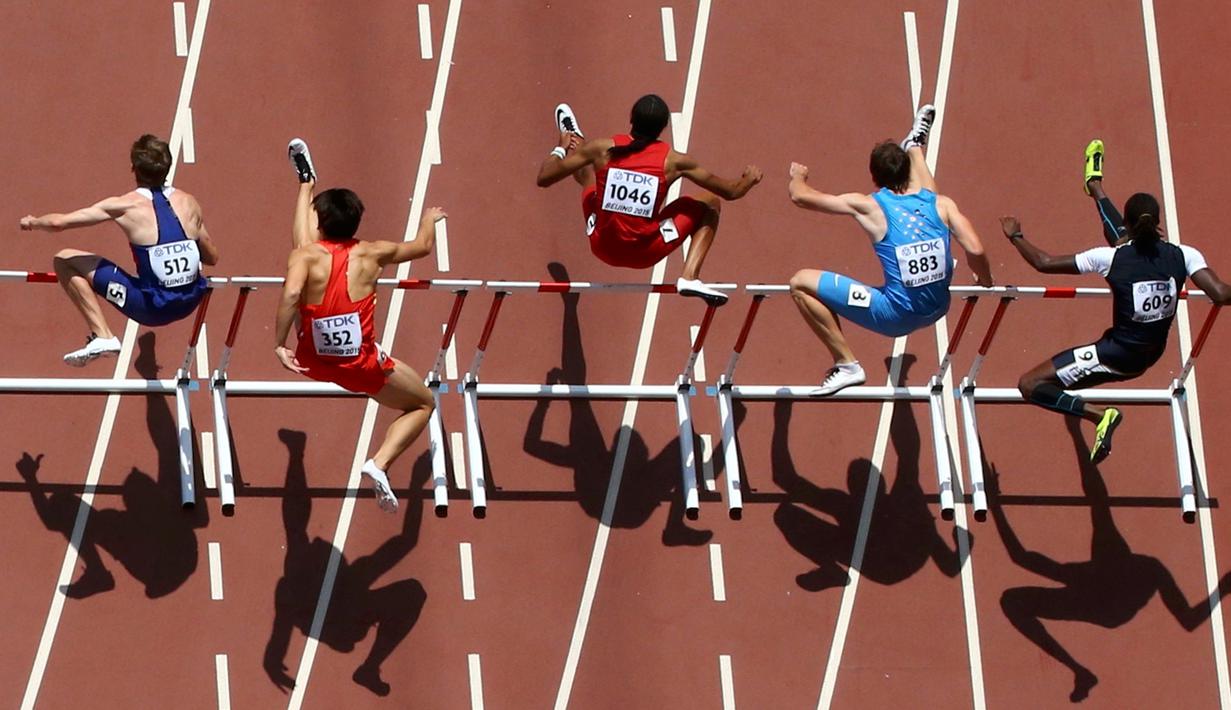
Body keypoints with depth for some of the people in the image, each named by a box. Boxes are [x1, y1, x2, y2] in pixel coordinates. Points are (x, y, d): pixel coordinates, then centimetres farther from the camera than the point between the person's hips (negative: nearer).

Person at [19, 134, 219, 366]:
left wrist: (33, 222, 16)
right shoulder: (188, 203, 6)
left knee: (64, 261, 5)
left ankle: (102, 336, -1)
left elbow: (58, 222, -7)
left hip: (153, 307, -5)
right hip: (190, 302, 5)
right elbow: (212, 258, 17)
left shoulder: (127, 205, -5)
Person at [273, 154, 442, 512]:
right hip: (361, 368, -2)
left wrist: (279, 345, -25)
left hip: (313, 361, 3)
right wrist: (429, 220, 36)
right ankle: (380, 464, 2)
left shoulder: (307, 255, -12)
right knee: (423, 403, 24)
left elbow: (290, 294, -32)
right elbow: (423, 245, 14)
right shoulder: (372, 254, -5)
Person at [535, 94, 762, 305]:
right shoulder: (673, 161, -12)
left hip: (603, 248, 3)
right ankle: (689, 277, 5)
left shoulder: (603, 149, -10)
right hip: (646, 254, -3)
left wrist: (559, 150, 22)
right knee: (710, 204, 16)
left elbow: (543, 178, 0)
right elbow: (731, 191, 0)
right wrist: (749, 180, 25)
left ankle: (568, 147, 62)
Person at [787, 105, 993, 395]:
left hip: (896, 317, -5)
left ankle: (847, 364, 2)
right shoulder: (941, 204, -5)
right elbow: (975, 251, -12)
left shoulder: (869, 207, -11)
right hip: (937, 310, 5)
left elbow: (800, 196, -4)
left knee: (802, 284, 0)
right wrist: (986, 282, 10)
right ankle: (915, 146, 55)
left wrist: (798, 176, 20)